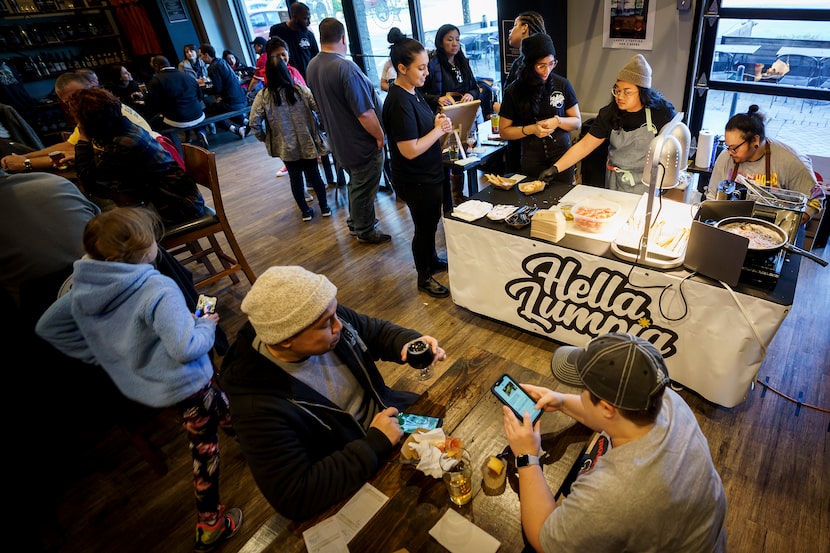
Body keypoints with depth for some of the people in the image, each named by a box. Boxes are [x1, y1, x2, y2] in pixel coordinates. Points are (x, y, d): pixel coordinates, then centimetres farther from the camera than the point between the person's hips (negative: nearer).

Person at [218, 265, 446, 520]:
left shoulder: (329, 319, -18)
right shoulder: (259, 406, -33)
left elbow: (377, 332, 0)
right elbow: (294, 498, -30)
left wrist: (409, 343, -21)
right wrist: (375, 444, -30)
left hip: (387, 413, 6)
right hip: (357, 477, -5)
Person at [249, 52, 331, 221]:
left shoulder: (263, 96, -10)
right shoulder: (300, 89, -9)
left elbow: (254, 122, -11)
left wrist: (263, 138, 6)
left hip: (286, 145, 0)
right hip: (307, 142, 0)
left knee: (296, 178, 13)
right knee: (314, 174, 14)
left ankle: (305, 211, 23)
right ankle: (324, 207, 22)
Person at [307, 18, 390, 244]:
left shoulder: (312, 66, 1)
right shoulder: (346, 68, -25)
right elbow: (364, 113, -27)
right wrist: (380, 136, -14)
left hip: (339, 140, 8)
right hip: (362, 143, -8)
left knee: (355, 183, 25)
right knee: (364, 189, 7)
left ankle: (355, 221, 40)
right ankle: (365, 231, 23)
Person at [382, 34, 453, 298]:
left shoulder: (413, 91, 4)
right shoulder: (399, 103, -26)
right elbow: (410, 150, -28)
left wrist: (438, 124, -2)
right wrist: (439, 130, -18)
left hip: (429, 174, 9)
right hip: (416, 181, -9)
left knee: (431, 221, 24)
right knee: (424, 227, 7)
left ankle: (432, 260, 46)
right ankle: (424, 277, 28)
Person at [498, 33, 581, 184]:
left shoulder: (562, 85, 0)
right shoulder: (514, 91, -3)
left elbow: (577, 122, 7)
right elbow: (504, 132, 1)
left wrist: (558, 121, -13)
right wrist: (531, 129, -14)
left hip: (562, 159, 1)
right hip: (532, 164, -1)